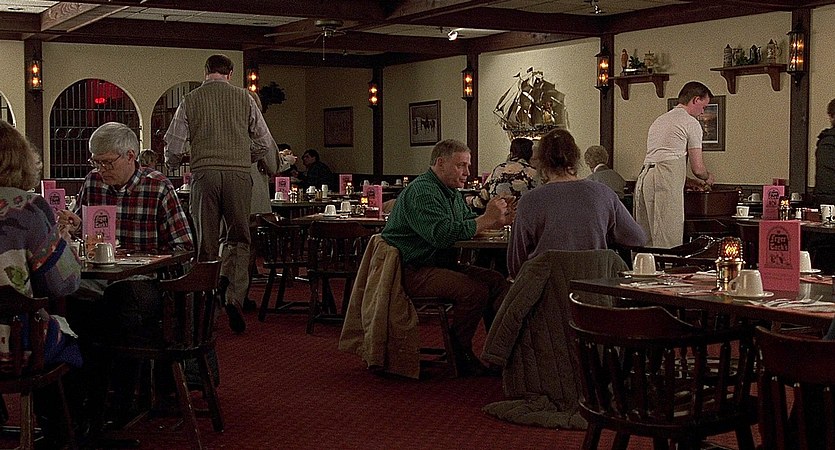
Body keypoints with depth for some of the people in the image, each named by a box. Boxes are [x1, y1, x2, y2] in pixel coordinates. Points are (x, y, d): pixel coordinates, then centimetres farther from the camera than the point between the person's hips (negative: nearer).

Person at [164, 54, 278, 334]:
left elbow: (173, 148, 5)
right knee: (239, 238, 10)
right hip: (238, 174, 0)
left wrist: (173, 164, 27)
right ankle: (233, 296, -12)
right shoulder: (244, 98, 6)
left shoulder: (190, 101, 5)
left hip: (204, 174, 0)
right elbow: (265, 143, 8)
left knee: (205, 243, 8)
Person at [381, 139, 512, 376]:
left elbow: (468, 225, 17)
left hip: (441, 265, 10)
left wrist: (498, 221, -4)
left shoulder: (452, 192, 17)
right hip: (413, 271, -10)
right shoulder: (421, 192, -17)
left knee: (497, 281, -2)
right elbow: (442, 234, -29)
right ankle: (459, 355, -11)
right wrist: (486, 219, -24)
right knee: (475, 290, -26)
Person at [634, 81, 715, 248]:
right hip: (666, 184, -8)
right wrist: (708, 177, 25)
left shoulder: (659, 121, 28)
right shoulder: (691, 123, 3)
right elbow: (697, 168, 2)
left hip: (643, 177, 8)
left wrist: (694, 181, 35)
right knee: (668, 240, -8)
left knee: (646, 240, 9)